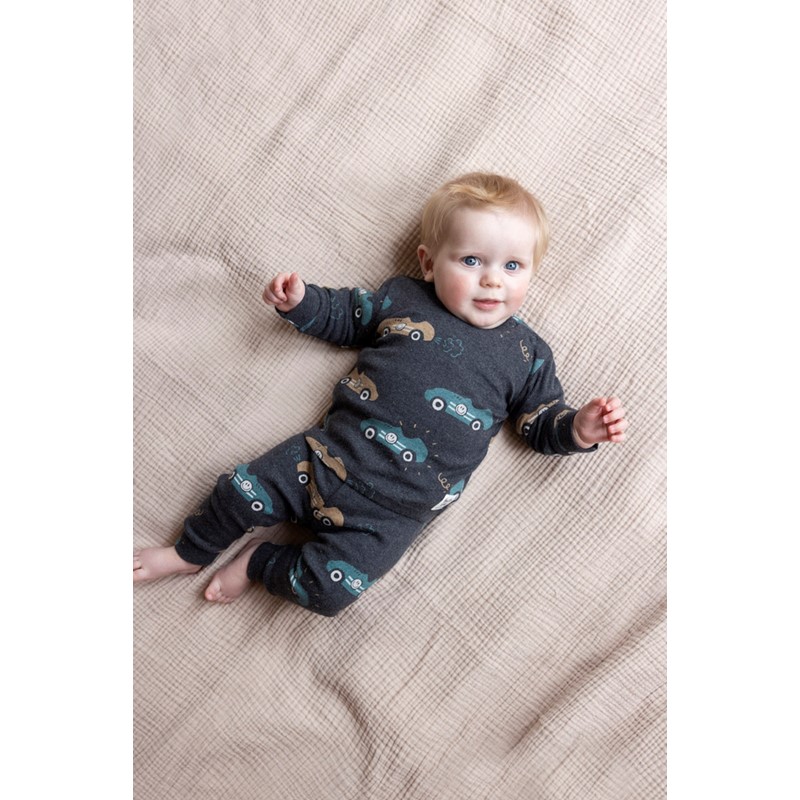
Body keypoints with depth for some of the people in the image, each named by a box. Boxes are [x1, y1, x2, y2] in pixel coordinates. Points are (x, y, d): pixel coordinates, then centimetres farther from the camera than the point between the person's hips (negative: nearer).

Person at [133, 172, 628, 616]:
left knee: (328, 590, -14)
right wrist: (300, 301, 1)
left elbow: (542, 423, 9)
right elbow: (344, 317, 18)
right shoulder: (402, 299, 5)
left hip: (394, 510, -2)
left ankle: (260, 562, 16)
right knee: (241, 492, 0)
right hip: (330, 455, 2)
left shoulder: (526, 355, 2)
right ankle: (189, 553, 33)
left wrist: (581, 428, -11)